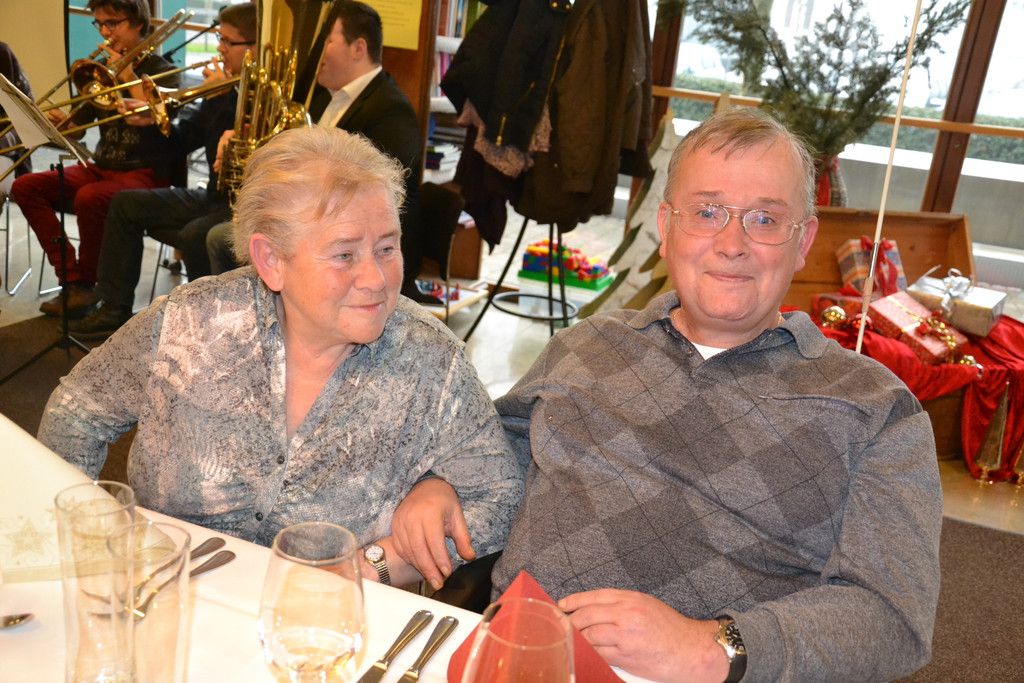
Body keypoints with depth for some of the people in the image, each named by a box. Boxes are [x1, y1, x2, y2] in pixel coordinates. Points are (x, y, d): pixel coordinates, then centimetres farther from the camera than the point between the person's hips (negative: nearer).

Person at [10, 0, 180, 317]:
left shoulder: (162, 71, -3)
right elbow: (76, 128, 13)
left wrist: (128, 76, -15)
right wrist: (61, 121, -9)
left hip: (145, 172, -7)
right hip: (101, 167, 7)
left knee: (89, 197, -35)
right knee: (25, 187, -9)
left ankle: (86, 283, -14)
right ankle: (70, 276, -13)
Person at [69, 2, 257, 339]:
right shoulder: (226, 88, 10)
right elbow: (184, 141, 14)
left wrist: (219, 98, -20)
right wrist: (155, 120, -4)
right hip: (214, 197, 10)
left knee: (195, 234, -36)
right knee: (126, 204, 11)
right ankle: (113, 310, 14)